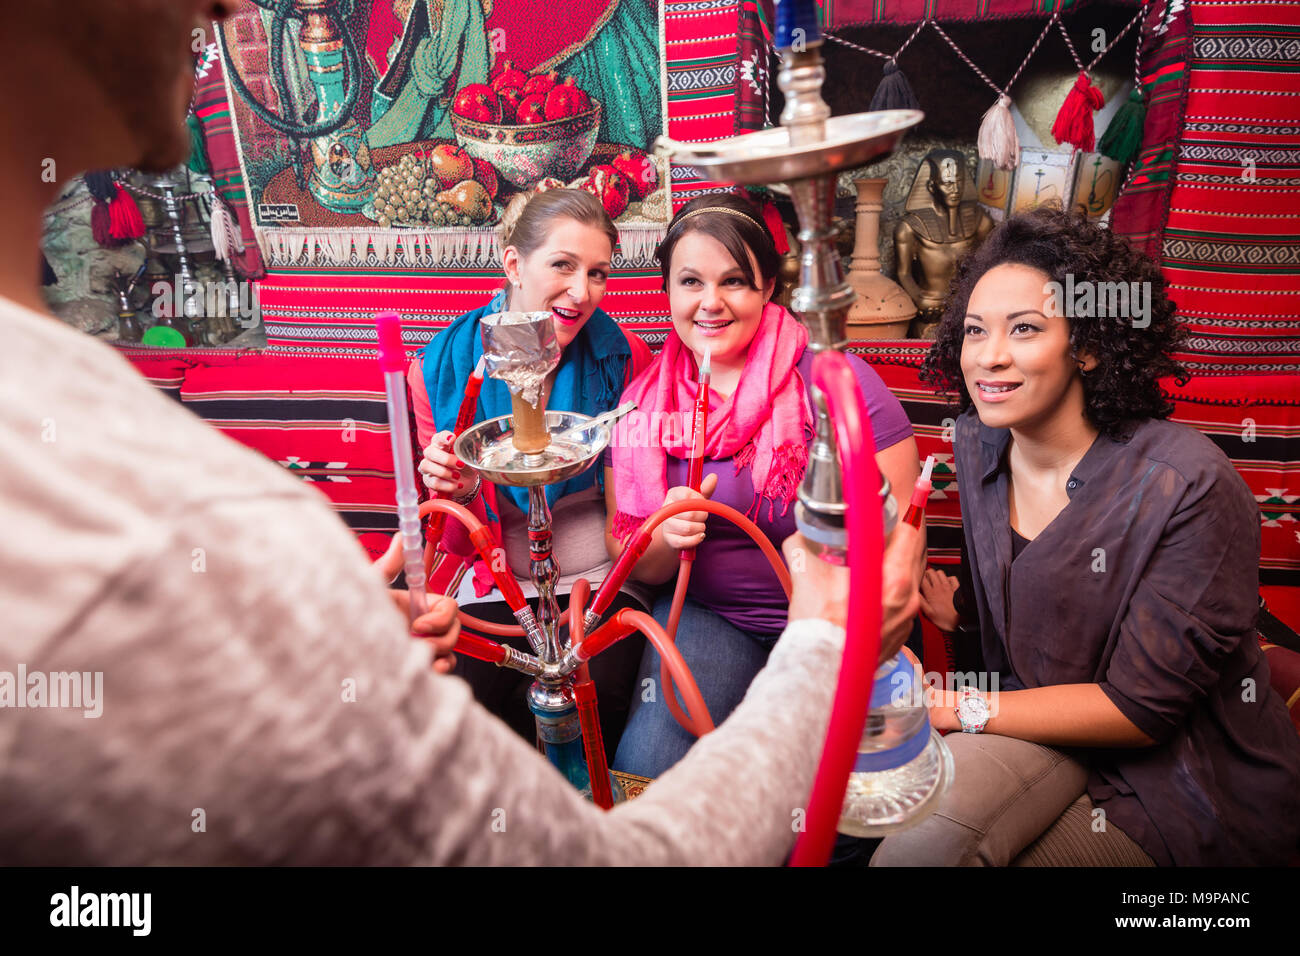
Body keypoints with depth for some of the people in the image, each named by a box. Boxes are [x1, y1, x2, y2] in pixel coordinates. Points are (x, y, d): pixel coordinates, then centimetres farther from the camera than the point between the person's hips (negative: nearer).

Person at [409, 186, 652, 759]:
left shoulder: (623, 357, -4)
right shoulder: (442, 370, -4)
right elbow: (461, 545, 2)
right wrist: (460, 494, -21)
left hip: (605, 582, 0)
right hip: (499, 591, 1)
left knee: (593, 700, -29)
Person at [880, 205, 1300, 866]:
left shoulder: (1187, 486, -22)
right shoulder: (978, 443, -3)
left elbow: (1141, 706, -18)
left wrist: (954, 708, -20)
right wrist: (950, 604, -12)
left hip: (1190, 782, -4)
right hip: (1044, 721, 5)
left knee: (922, 852, -24)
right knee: (915, 841, -27)